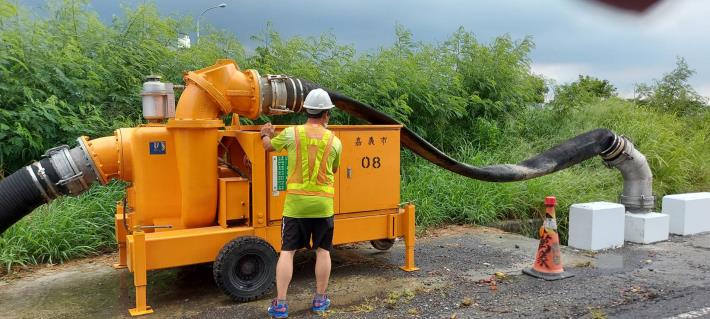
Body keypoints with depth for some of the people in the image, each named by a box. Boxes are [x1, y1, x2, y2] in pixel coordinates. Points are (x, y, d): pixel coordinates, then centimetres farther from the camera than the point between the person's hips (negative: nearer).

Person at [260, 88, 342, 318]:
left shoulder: (291, 133, -4)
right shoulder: (334, 141, -1)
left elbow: (268, 146, 16)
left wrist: (265, 134, 38)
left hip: (296, 202, 0)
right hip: (323, 203, 1)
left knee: (287, 251, 6)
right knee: (323, 251, 13)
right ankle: (320, 300, 22)